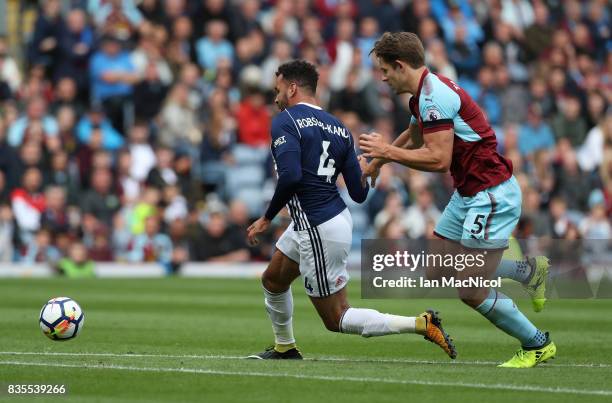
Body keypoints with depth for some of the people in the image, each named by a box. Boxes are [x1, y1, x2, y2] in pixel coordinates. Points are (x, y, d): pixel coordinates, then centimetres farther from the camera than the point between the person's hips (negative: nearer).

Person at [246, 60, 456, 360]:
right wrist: (364, 171, 28)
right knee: (272, 280, 27)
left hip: (319, 231, -9)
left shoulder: (285, 121, -11)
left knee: (336, 319, 1)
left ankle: (421, 324, -7)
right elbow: (359, 193, 6)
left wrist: (267, 219, -15)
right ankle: (285, 348, 42)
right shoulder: (339, 128, 9)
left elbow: (290, 176, -27)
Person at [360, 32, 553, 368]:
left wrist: (387, 151, -18)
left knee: (472, 293, -9)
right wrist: (378, 159, 31)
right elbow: (414, 136, 33)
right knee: (438, 275, 12)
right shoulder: (423, 94, 11)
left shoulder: (434, 95, -21)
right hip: (468, 193, 10)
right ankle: (529, 270, 24)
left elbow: (439, 159, -27)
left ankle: (537, 345, 9)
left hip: (491, 195, -10)